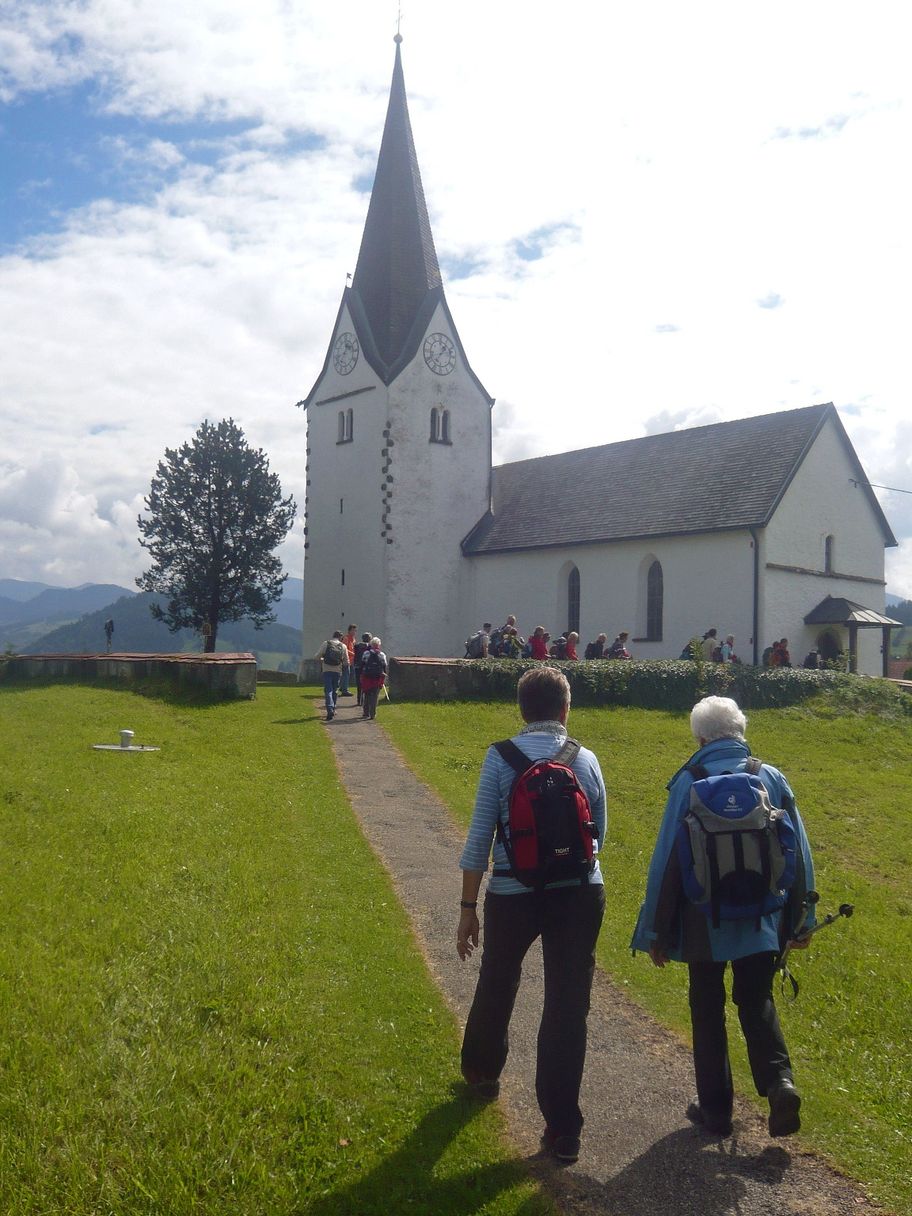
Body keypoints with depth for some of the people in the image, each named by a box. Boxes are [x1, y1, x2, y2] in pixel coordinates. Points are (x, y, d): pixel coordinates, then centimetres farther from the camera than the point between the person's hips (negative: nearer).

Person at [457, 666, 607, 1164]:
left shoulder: (500, 758, -8)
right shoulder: (586, 760, -1)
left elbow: (479, 837, -8)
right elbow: (598, 833, 8)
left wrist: (468, 907, -2)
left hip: (513, 896, 0)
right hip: (580, 894, 1)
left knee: (496, 987, 23)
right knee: (568, 1006, 8)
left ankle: (482, 1072, 48)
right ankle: (562, 1128, 13)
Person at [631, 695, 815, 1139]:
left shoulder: (689, 783, -11)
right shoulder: (772, 778, -3)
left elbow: (666, 860, -9)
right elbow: (799, 854, 2)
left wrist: (655, 931, 0)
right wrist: (800, 919, 13)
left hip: (706, 923, -2)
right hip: (761, 921, 2)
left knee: (708, 1012, 14)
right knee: (757, 1002, 19)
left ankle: (715, 1108, 21)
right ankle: (779, 1080, -1)